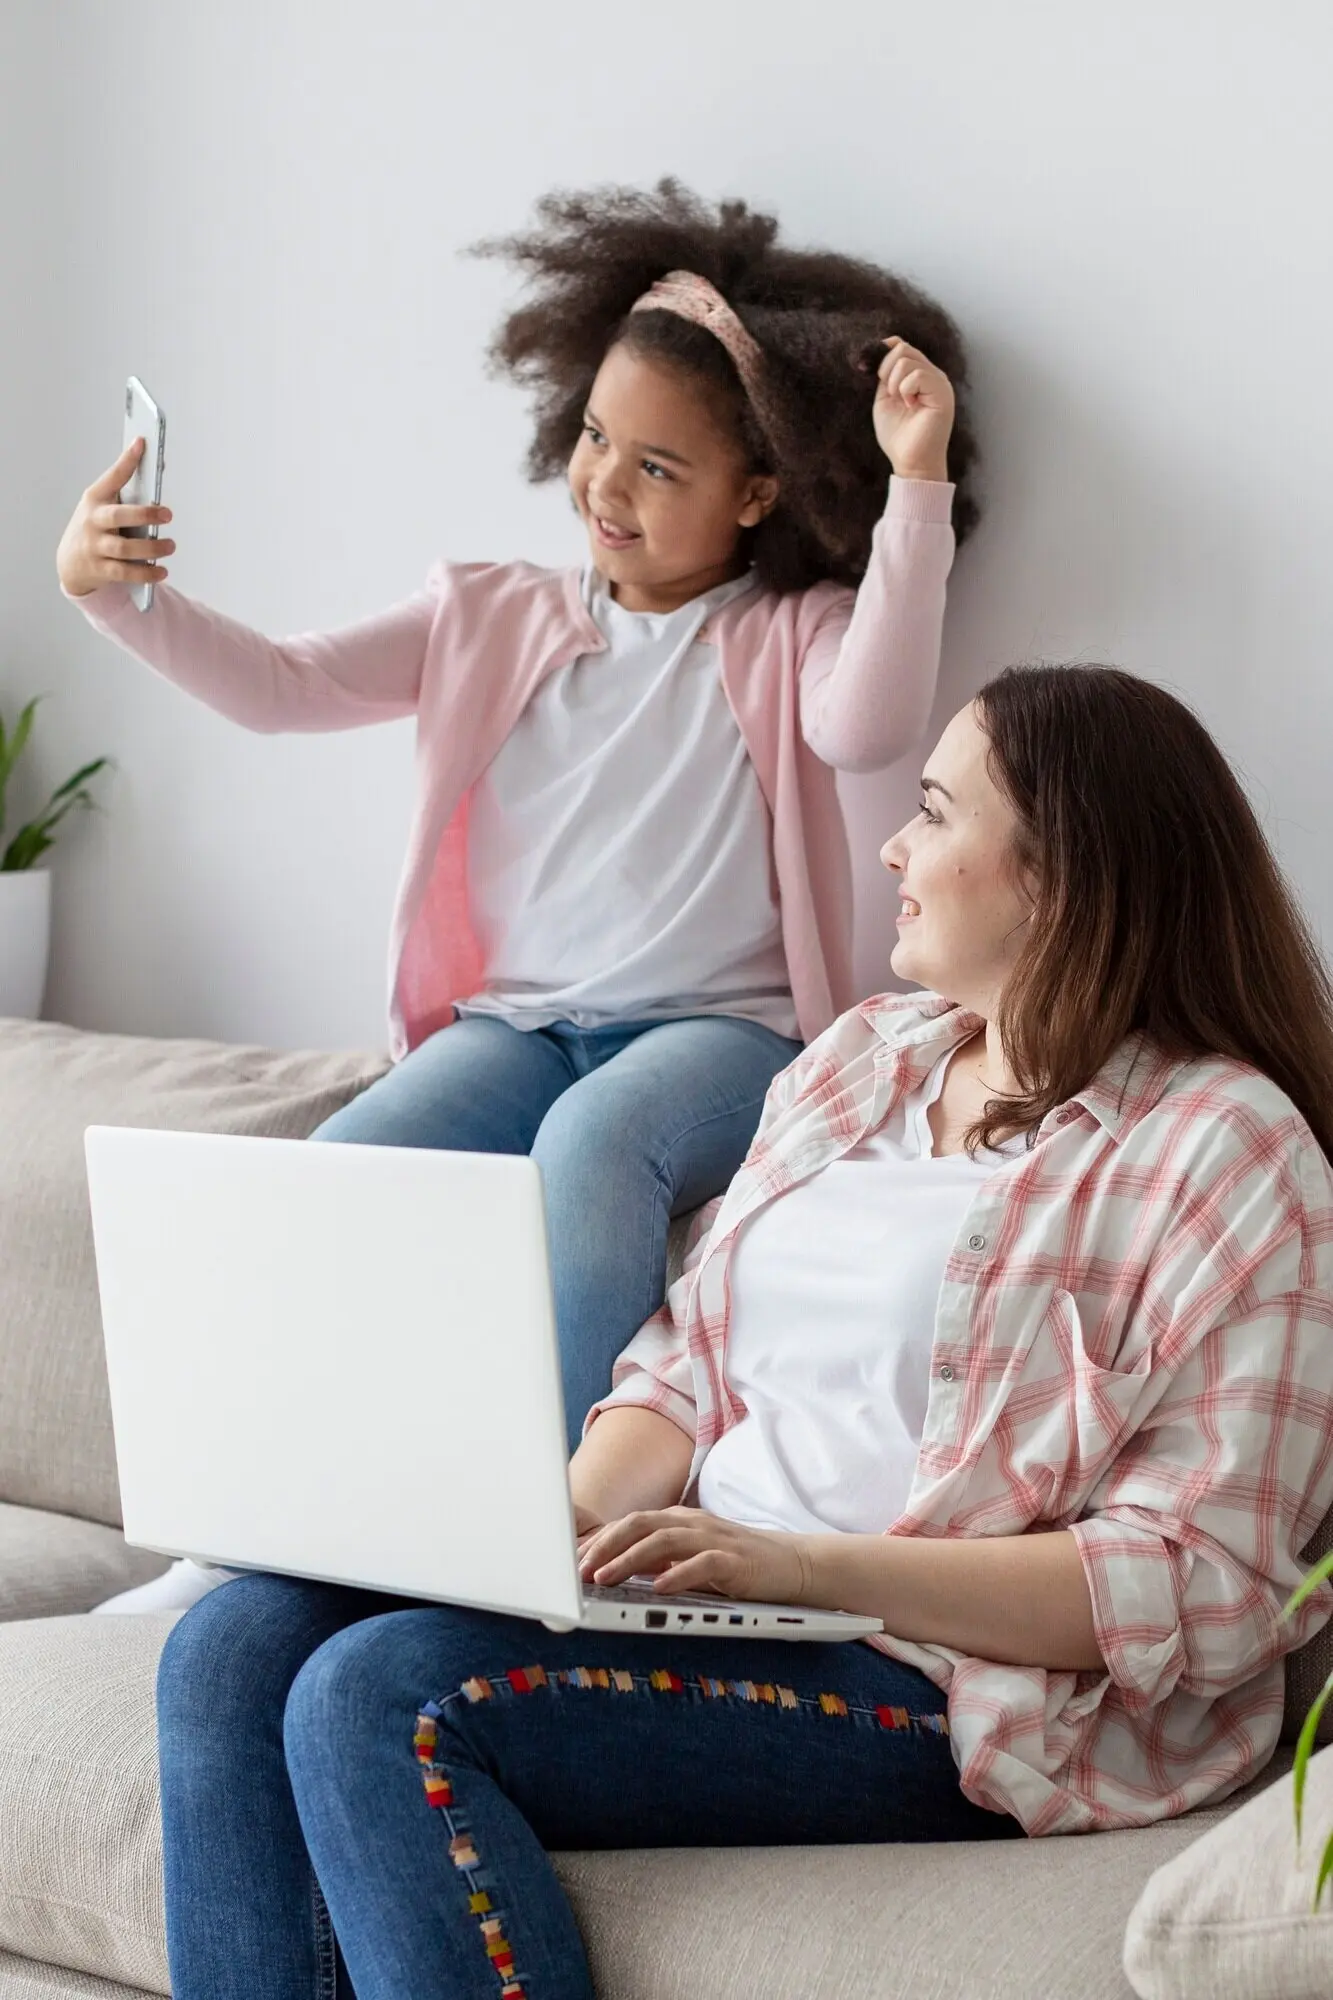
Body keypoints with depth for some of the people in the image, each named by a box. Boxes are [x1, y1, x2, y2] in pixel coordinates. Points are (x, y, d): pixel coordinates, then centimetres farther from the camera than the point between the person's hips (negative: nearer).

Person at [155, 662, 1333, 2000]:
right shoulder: (864, 1055, 17)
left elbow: (1202, 1588, -15)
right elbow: (688, 1358, 17)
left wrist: (804, 1564, -21)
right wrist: (576, 1517, -5)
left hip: (942, 1681, -7)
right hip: (704, 1588, 8)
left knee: (384, 1694, -24)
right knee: (236, 1646, -13)